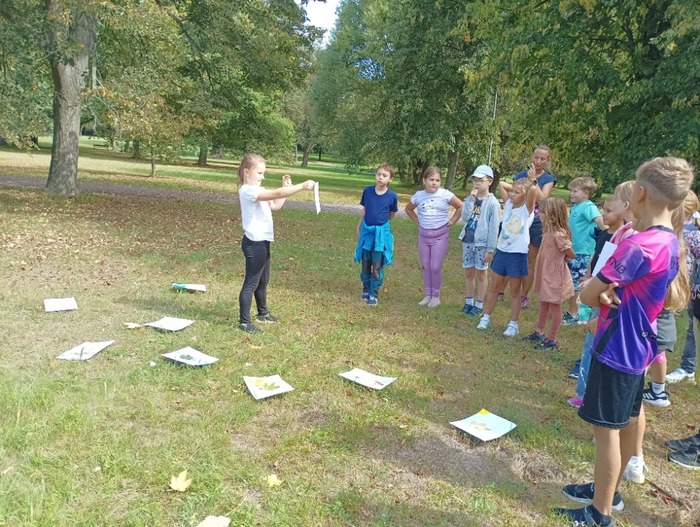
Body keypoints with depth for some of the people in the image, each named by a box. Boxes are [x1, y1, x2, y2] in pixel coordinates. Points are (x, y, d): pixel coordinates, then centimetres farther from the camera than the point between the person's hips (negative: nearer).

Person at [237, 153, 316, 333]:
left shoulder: (257, 190, 13)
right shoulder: (248, 190, -19)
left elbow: (276, 205, 18)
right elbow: (276, 194, -31)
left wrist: (286, 187, 8)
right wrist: (302, 186, -34)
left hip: (262, 242, 10)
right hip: (254, 243, -10)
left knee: (263, 280, 22)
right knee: (251, 283, -3)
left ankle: (263, 313, 38)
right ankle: (244, 322, 5)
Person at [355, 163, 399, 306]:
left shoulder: (392, 196, -11)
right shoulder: (367, 191, -5)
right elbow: (364, 210, 8)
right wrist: (359, 227, 12)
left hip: (381, 233, -2)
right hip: (366, 231, 2)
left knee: (377, 267, 4)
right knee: (365, 265, 12)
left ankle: (374, 294, 17)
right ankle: (366, 290, 29)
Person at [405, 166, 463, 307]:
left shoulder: (445, 194, -9)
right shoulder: (418, 196, 1)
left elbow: (461, 207, -2)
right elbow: (408, 209, 18)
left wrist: (452, 221, -4)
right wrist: (417, 221, 7)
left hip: (440, 235, -4)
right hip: (423, 235, 4)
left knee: (435, 267, -5)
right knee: (425, 266, 8)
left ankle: (436, 296, 11)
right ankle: (428, 295, 20)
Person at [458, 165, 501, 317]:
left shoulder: (493, 203, -10)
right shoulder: (471, 199, 4)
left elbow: (494, 228, -11)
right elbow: (465, 217, -9)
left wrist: (490, 249, -13)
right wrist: (471, 200, -15)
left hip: (482, 243, -5)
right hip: (467, 241, 5)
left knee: (481, 274, 7)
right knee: (468, 273, 13)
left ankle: (479, 305, 17)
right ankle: (469, 302, 26)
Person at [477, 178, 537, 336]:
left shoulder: (527, 209, -9)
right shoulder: (509, 204, 5)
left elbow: (533, 189, -25)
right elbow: (502, 184, 12)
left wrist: (526, 187, -6)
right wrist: (513, 187, 6)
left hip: (517, 254, -5)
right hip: (501, 251, 5)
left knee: (515, 291, 7)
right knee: (494, 287, 14)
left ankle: (513, 324, 18)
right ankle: (486, 317, 26)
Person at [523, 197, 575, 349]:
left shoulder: (558, 235, -25)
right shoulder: (549, 232, 2)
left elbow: (572, 255, -15)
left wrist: (560, 258, -1)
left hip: (555, 276, -9)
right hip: (546, 274, 9)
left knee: (554, 308, 5)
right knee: (544, 304, 20)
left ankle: (551, 340, 17)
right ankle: (539, 333, 35)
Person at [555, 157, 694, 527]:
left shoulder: (638, 246, -25)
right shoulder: (670, 243, 5)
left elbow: (587, 295, -21)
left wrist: (604, 297, 0)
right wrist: (613, 294, -7)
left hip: (617, 348, -9)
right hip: (638, 346, 9)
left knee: (607, 428, 4)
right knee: (625, 422, 21)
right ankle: (608, 491, 40)